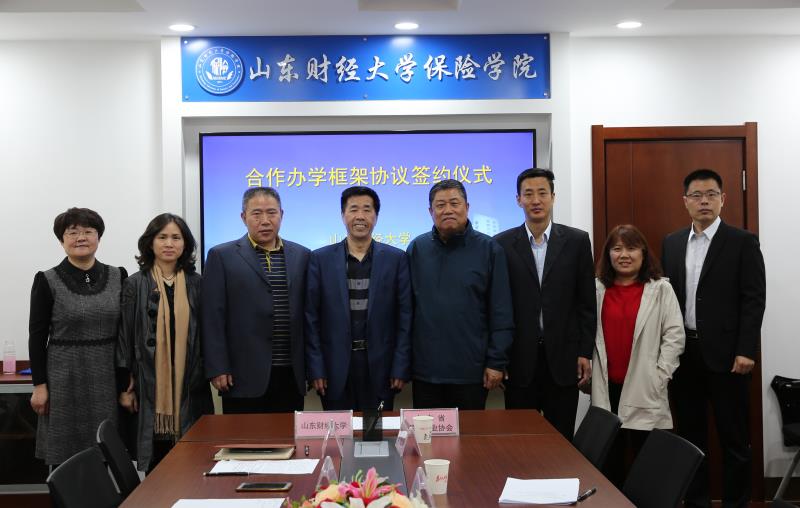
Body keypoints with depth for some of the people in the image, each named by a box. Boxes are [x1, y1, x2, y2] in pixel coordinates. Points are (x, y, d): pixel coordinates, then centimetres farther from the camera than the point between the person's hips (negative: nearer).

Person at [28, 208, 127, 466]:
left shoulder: (118, 277, 5)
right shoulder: (47, 281, -2)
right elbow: (37, 336, -1)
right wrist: (39, 385, -5)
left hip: (108, 378, 2)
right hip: (65, 379, -2)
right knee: (64, 456, 2)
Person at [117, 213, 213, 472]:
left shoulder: (196, 284, 6)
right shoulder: (135, 285, 1)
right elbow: (125, 336, 2)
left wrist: (209, 374, 4)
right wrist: (125, 386, -1)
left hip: (189, 386, 2)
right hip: (149, 383, -1)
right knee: (156, 457, 2)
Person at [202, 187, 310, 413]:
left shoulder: (302, 256, 10)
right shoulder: (222, 256, 1)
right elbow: (213, 318, -3)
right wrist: (217, 369, -8)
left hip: (292, 376, 3)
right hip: (245, 377, -3)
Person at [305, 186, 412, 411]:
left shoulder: (396, 259, 2)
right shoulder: (321, 259, 2)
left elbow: (405, 317, 2)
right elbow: (311, 318, 1)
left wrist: (401, 368, -3)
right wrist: (315, 368, -4)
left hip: (380, 367, 0)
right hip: (336, 367, 0)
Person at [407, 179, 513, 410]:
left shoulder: (489, 249, -2)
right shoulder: (417, 248, 3)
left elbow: (501, 312, -3)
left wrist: (497, 362, -6)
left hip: (472, 371, -2)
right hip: (425, 370, 2)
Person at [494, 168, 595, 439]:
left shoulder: (577, 241, 2)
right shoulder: (502, 244, 1)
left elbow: (587, 302, 3)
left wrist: (585, 352, 0)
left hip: (563, 358, 0)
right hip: (520, 359, 0)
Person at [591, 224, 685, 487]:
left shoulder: (660, 289, 1)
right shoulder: (597, 290, 7)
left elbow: (674, 335, -3)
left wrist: (659, 376, -9)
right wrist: (589, 373, 0)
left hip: (644, 391, -3)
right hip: (606, 389, 3)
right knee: (609, 458, 11)